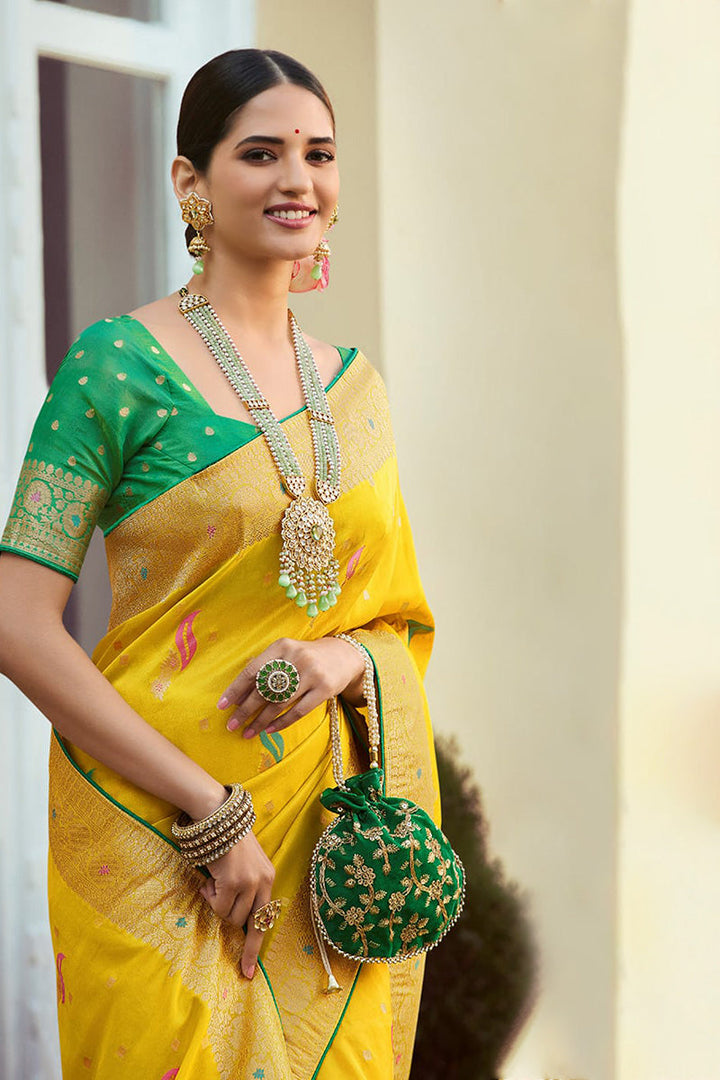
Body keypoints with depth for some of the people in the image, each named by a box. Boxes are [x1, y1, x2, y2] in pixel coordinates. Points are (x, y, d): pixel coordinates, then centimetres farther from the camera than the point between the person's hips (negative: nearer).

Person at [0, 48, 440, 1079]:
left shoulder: (353, 382, 9)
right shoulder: (121, 362, -8)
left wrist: (347, 657, -8)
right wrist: (210, 810, -15)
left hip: (336, 835, 5)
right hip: (156, 836, -5)